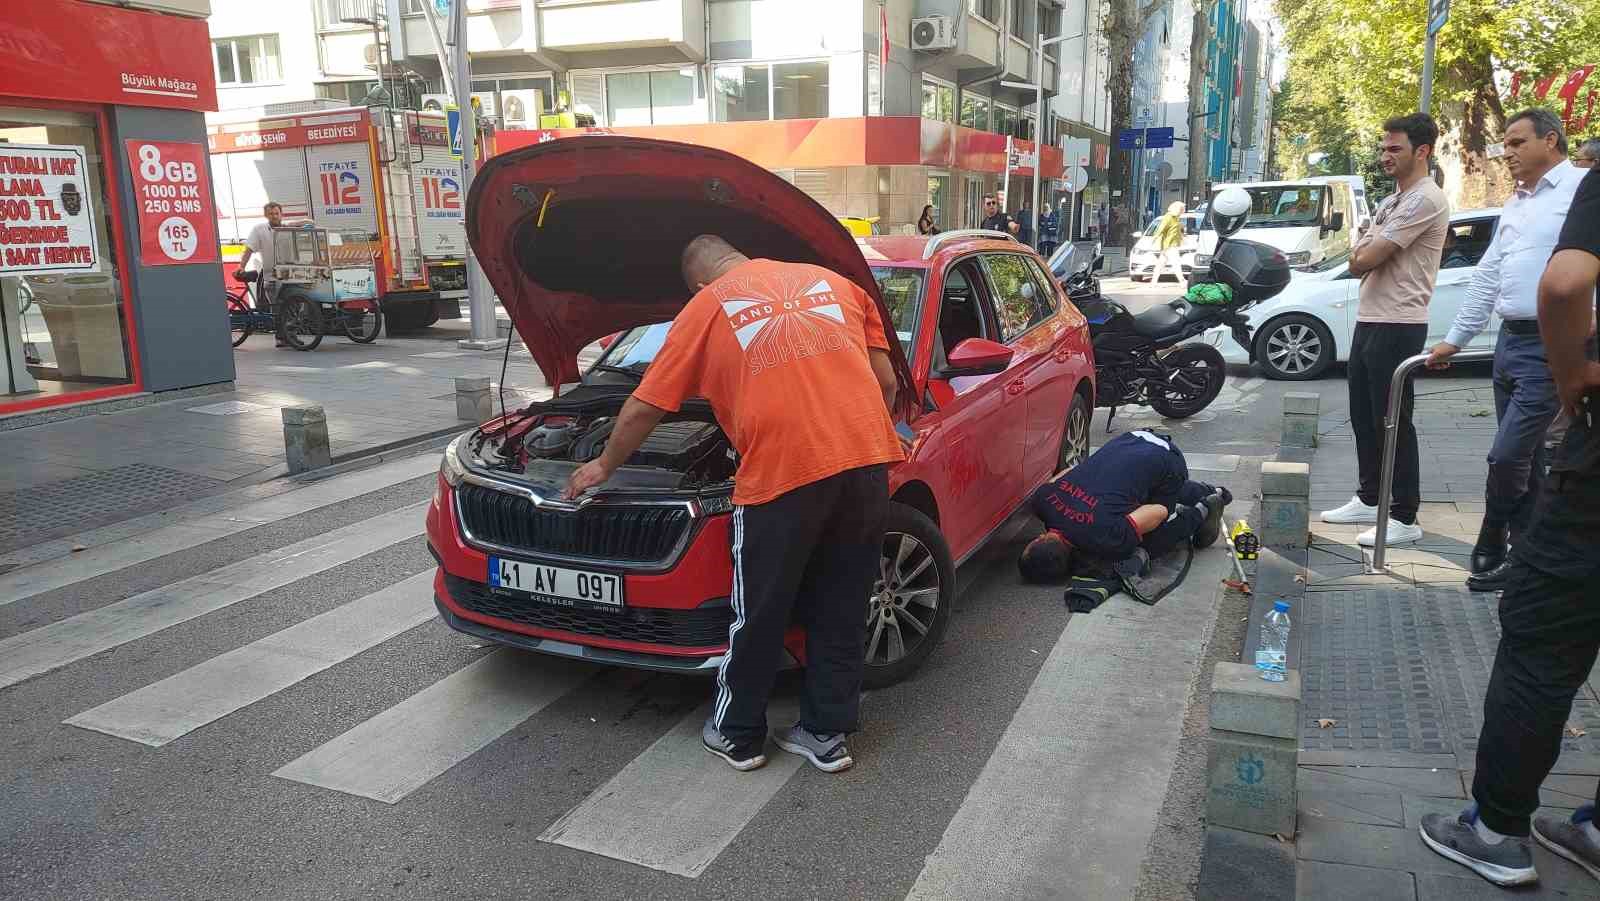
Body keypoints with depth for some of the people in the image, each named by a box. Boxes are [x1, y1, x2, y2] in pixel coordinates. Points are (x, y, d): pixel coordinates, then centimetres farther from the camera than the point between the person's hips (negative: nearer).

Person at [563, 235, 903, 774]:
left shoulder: (705, 309, 14)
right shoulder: (836, 281, 23)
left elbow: (644, 408, 18)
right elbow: (886, 381, 18)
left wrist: (604, 466, 33)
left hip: (783, 470, -4)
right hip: (867, 458, 4)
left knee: (758, 614, 13)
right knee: (840, 609, 17)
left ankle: (737, 735, 29)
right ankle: (827, 734, 28)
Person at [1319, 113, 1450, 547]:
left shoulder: (1424, 200, -14)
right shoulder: (1392, 201, 19)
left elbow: (1364, 259, -18)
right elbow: (1357, 258, 16)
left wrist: (1365, 252, 4)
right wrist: (1366, 253, -5)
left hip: (1397, 326, -10)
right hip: (1369, 320, 10)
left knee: (1392, 421, -6)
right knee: (1363, 415, 15)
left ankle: (1404, 517, 1)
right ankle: (1370, 499, 27)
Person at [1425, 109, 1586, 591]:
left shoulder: (1582, 189, -8)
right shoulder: (1515, 204, 20)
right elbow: (1487, 276, 22)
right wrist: (1454, 339, 21)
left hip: (1549, 346, -8)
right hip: (1510, 340, 8)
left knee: (1508, 455, -8)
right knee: (1524, 456, 14)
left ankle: (1491, 549, 6)